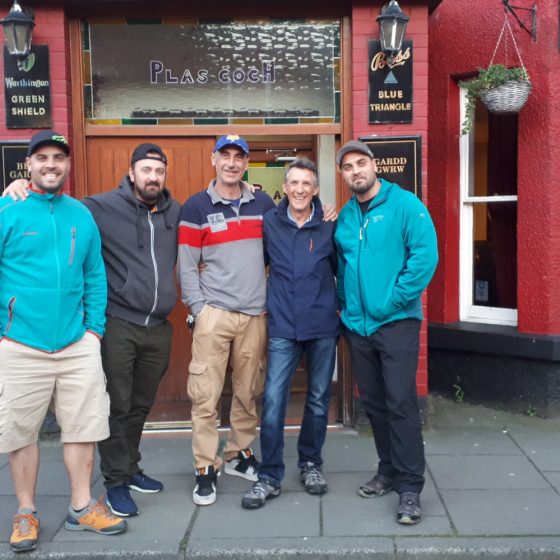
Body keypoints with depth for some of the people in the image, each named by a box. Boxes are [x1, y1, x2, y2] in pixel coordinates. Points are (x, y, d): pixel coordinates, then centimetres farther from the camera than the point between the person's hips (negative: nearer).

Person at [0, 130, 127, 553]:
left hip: (78, 345, 3)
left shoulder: (82, 215, 7)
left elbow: (95, 276, 10)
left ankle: (81, 508, 25)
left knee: (83, 427, 9)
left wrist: (95, 328, 3)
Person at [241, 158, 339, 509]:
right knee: (273, 400, -6)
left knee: (319, 400, 11)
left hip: (323, 327, 1)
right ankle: (270, 477, 6)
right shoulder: (269, 223, 2)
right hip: (283, 328, 0)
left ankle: (311, 464, 30)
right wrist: (262, 304, 5)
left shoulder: (329, 227, 0)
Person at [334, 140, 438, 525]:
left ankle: (410, 487, 4)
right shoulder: (345, 216, 11)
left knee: (401, 403, -6)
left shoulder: (405, 204, -6)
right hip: (357, 324, 6)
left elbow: (425, 255, -15)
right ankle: (389, 471, 28)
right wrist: (345, 301, 8)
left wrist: (395, 300, -16)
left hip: (396, 322, -6)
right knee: (374, 403, 13)